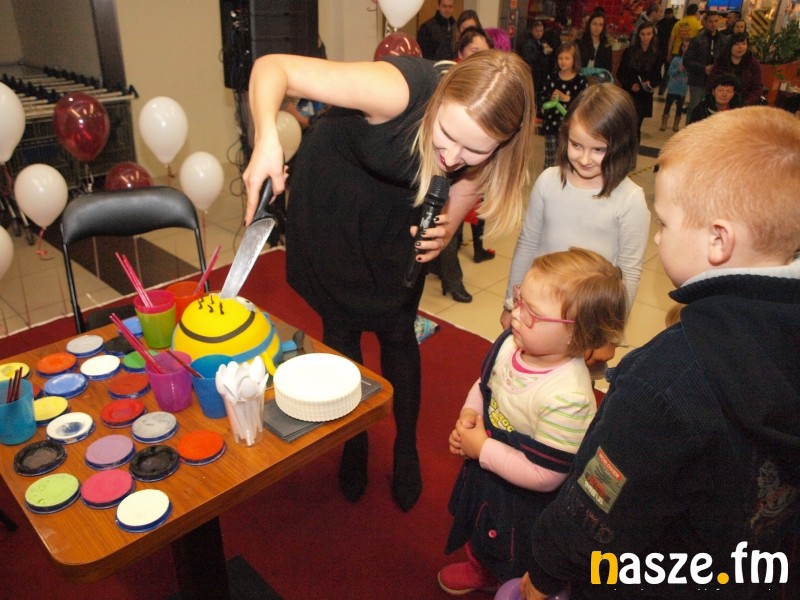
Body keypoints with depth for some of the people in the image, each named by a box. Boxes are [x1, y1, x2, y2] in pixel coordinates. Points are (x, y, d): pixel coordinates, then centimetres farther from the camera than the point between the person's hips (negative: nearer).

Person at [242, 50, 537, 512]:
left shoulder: (488, 148, -25)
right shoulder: (402, 90, -38)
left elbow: (463, 193, -5)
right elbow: (272, 67, -36)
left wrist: (445, 231, -27)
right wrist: (267, 139, -55)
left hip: (398, 211, 3)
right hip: (332, 194, -2)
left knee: (398, 332, 5)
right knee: (341, 327, 7)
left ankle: (407, 450, 30)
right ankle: (353, 445, 32)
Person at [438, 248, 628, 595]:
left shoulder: (567, 397, -39)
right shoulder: (510, 343, -18)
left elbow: (545, 476, -31)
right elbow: (484, 386, 2)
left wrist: (482, 448, -26)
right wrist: (468, 415, -15)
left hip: (523, 501, -7)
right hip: (483, 475, 7)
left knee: (515, 571, 25)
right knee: (479, 538, 37)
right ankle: (478, 570, 68)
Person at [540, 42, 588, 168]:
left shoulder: (581, 80, -6)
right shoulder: (551, 77, 1)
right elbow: (542, 98, 1)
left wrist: (567, 98, -22)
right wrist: (551, 99, -19)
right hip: (551, 124, 2)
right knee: (549, 160, 12)